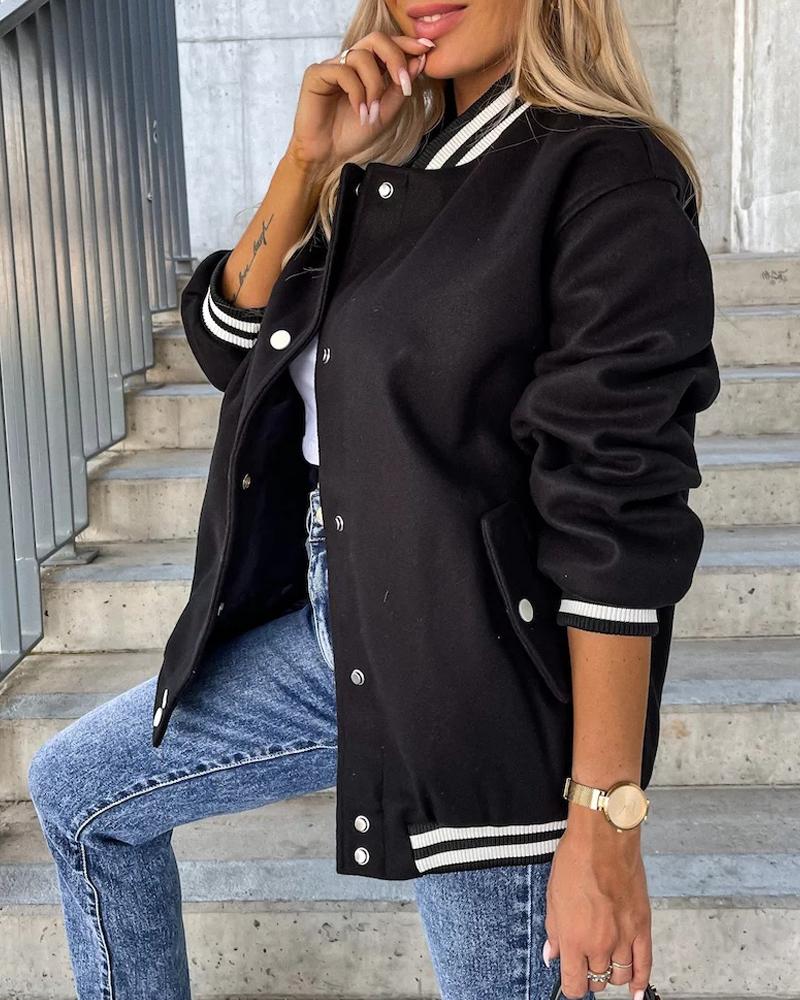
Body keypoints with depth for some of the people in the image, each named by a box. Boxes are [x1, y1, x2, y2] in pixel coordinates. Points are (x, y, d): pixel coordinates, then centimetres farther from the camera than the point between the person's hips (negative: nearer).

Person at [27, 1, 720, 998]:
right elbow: (226, 346, 6)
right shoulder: (393, 166, 9)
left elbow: (617, 522, -20)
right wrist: (305, 160, -7)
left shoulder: (606, 176, -15)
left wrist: (605, 822, -19)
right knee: (74, 789, 19)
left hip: (487, 678, -8)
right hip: (334, 630, 8)